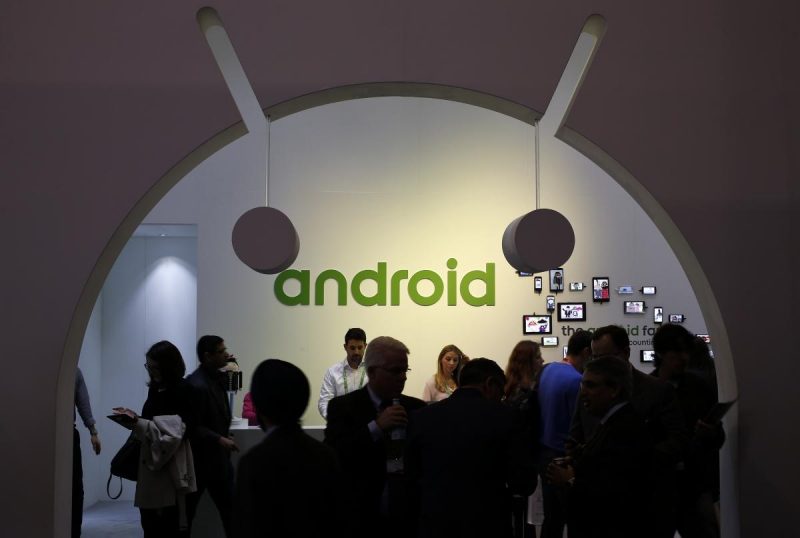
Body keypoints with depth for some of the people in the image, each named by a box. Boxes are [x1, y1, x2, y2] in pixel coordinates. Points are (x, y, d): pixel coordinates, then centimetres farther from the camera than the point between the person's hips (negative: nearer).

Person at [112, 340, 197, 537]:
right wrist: (133, 419, 2)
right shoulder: (155, 388, 10)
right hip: (151, 463, 8)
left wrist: (136, 422, -21)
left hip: (171, 468, -8)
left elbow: (170, 434, -19)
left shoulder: (181, 392, -13)